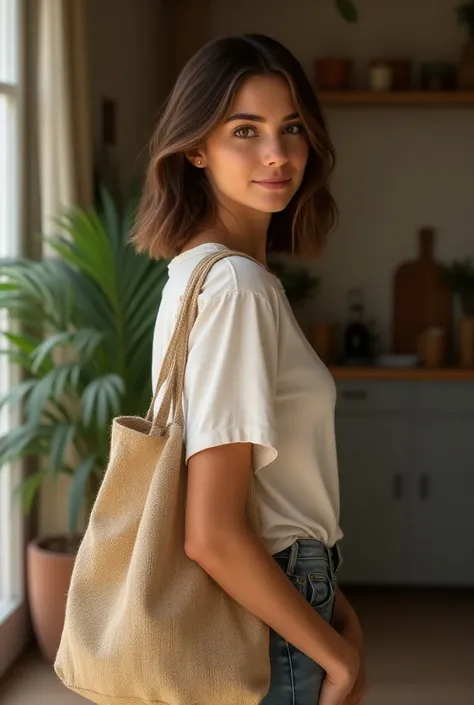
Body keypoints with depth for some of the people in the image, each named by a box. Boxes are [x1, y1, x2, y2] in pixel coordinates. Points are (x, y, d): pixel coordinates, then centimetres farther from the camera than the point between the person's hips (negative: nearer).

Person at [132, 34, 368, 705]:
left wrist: (335, 610, 7)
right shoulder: (237, 286, -22)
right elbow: (213, 535, -26)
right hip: (262, 626, -9)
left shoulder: (201, 269, 5)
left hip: (281, 595, 9)